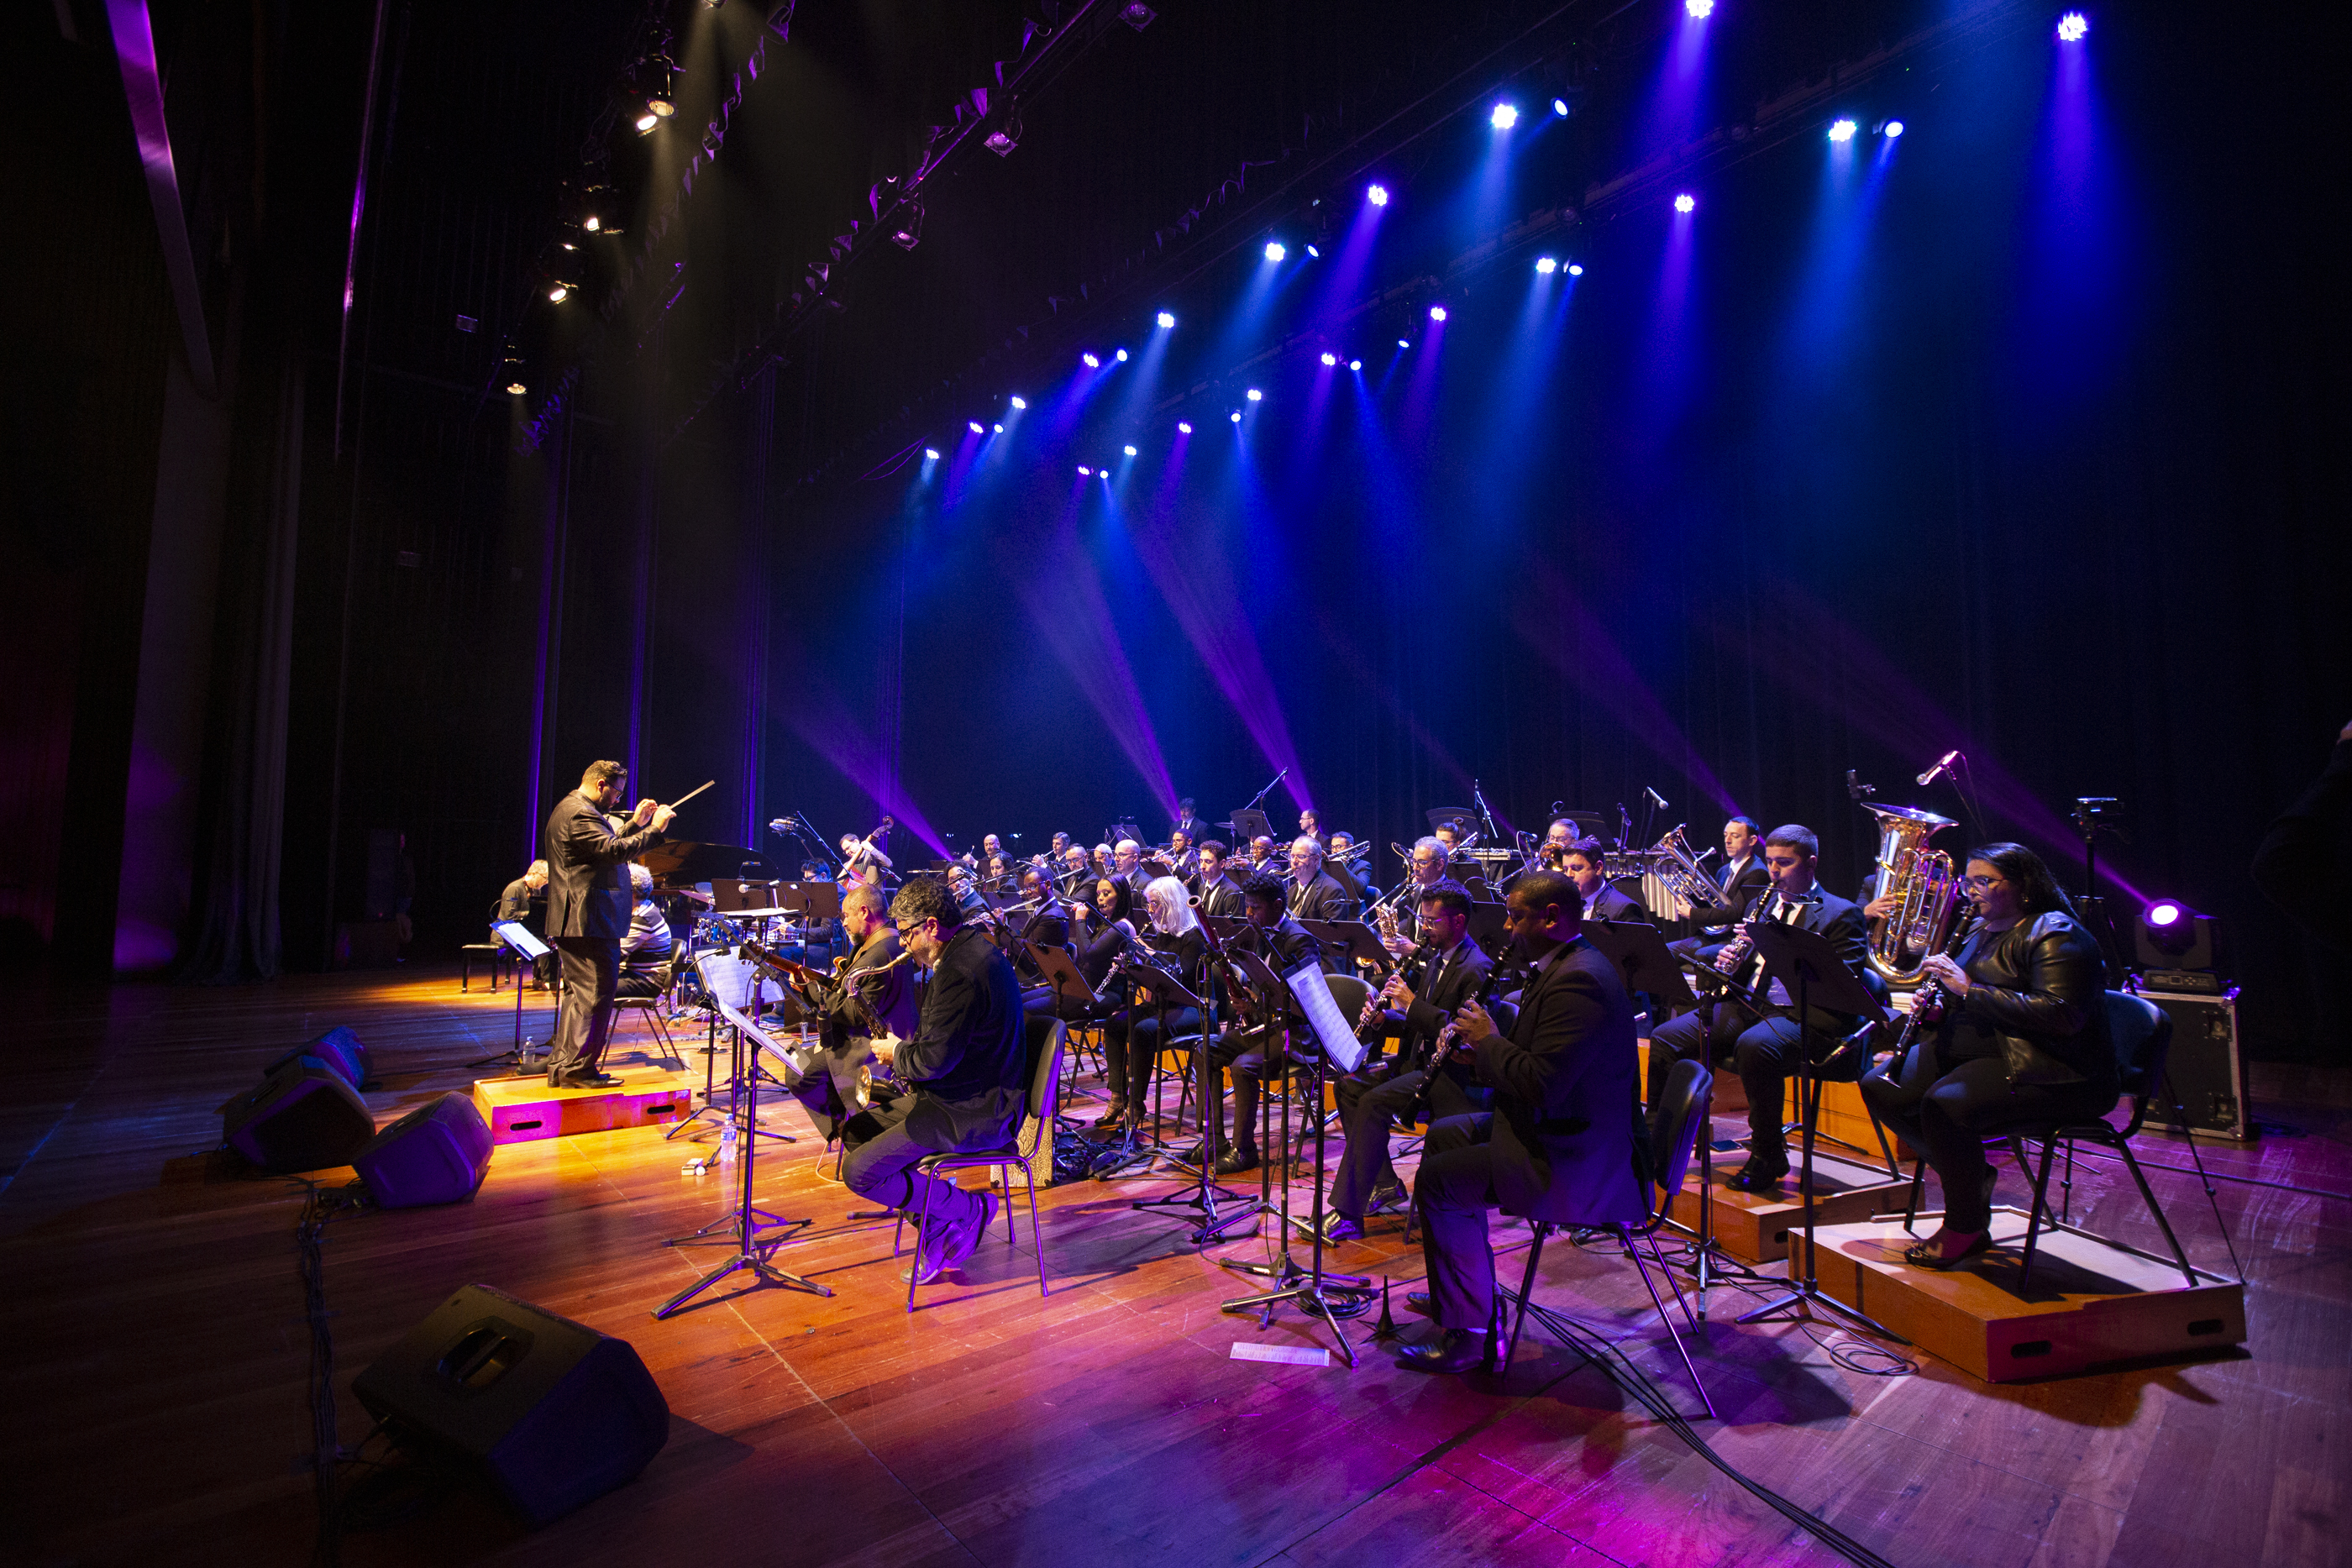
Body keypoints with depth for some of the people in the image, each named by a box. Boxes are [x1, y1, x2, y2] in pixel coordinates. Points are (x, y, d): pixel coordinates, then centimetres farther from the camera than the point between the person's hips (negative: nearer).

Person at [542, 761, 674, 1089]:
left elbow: (606, 847, 24)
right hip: (590, 921, -12)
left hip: (571, 921, 12)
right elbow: (615, 852, -26)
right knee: (596, 992, -6)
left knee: (579, 994, 15)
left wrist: (635, 824, 18)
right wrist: (654, 829, -21)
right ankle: (578, 1069, -2)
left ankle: (561, 1067, 20)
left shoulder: (569, 809, 20)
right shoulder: (581, 813, -16)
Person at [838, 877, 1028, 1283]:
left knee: (859, 1172, -13)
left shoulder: (961, 970, -24)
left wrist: (897, 1052, -5)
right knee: (855, 1130, 15)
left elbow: (934, 1061, -25)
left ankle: (969, 1208, 1)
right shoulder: (972, 947, 9)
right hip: (961, 1094, 11)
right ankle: (938, 1229, 12)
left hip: (974, 1112, -11)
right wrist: (904, 1053, 8)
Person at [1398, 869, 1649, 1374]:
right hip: (1555, 1127, 12)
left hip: (1578, 1162, -12)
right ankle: (1463, 1291, 31)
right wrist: (1485, 1046, 3)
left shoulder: (1579, 981, -26)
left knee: (1438, 1180, -16)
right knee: (1445, 1135, 20)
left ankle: (1467, 1333, -1)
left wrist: (1488, 1039, -16)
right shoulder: (1565, 966, 9)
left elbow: (1542, 1086, -31)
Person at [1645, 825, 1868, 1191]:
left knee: (1754, 1047, -38)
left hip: (1799, 1013, -6)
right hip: (1746, 1005, 6)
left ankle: (1768, 1156, -17)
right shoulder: (1763, 904, 23)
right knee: (1665, 1037, -13)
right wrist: (1730, 960, -2)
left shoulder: (1840, 914, 4)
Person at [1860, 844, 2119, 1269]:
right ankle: (1971, 1172, 6)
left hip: (2048, 1072, -9)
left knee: (1944, 1102, -33)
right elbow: (1961, 1001, 27)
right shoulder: (1982, 931, 17)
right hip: (1967, 1052, 9)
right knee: (1879, 1086, -6)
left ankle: (1967, 1228, -12)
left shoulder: (2056, 935, -12)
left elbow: (2062, 1016, -24)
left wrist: (1969, 988, -24)